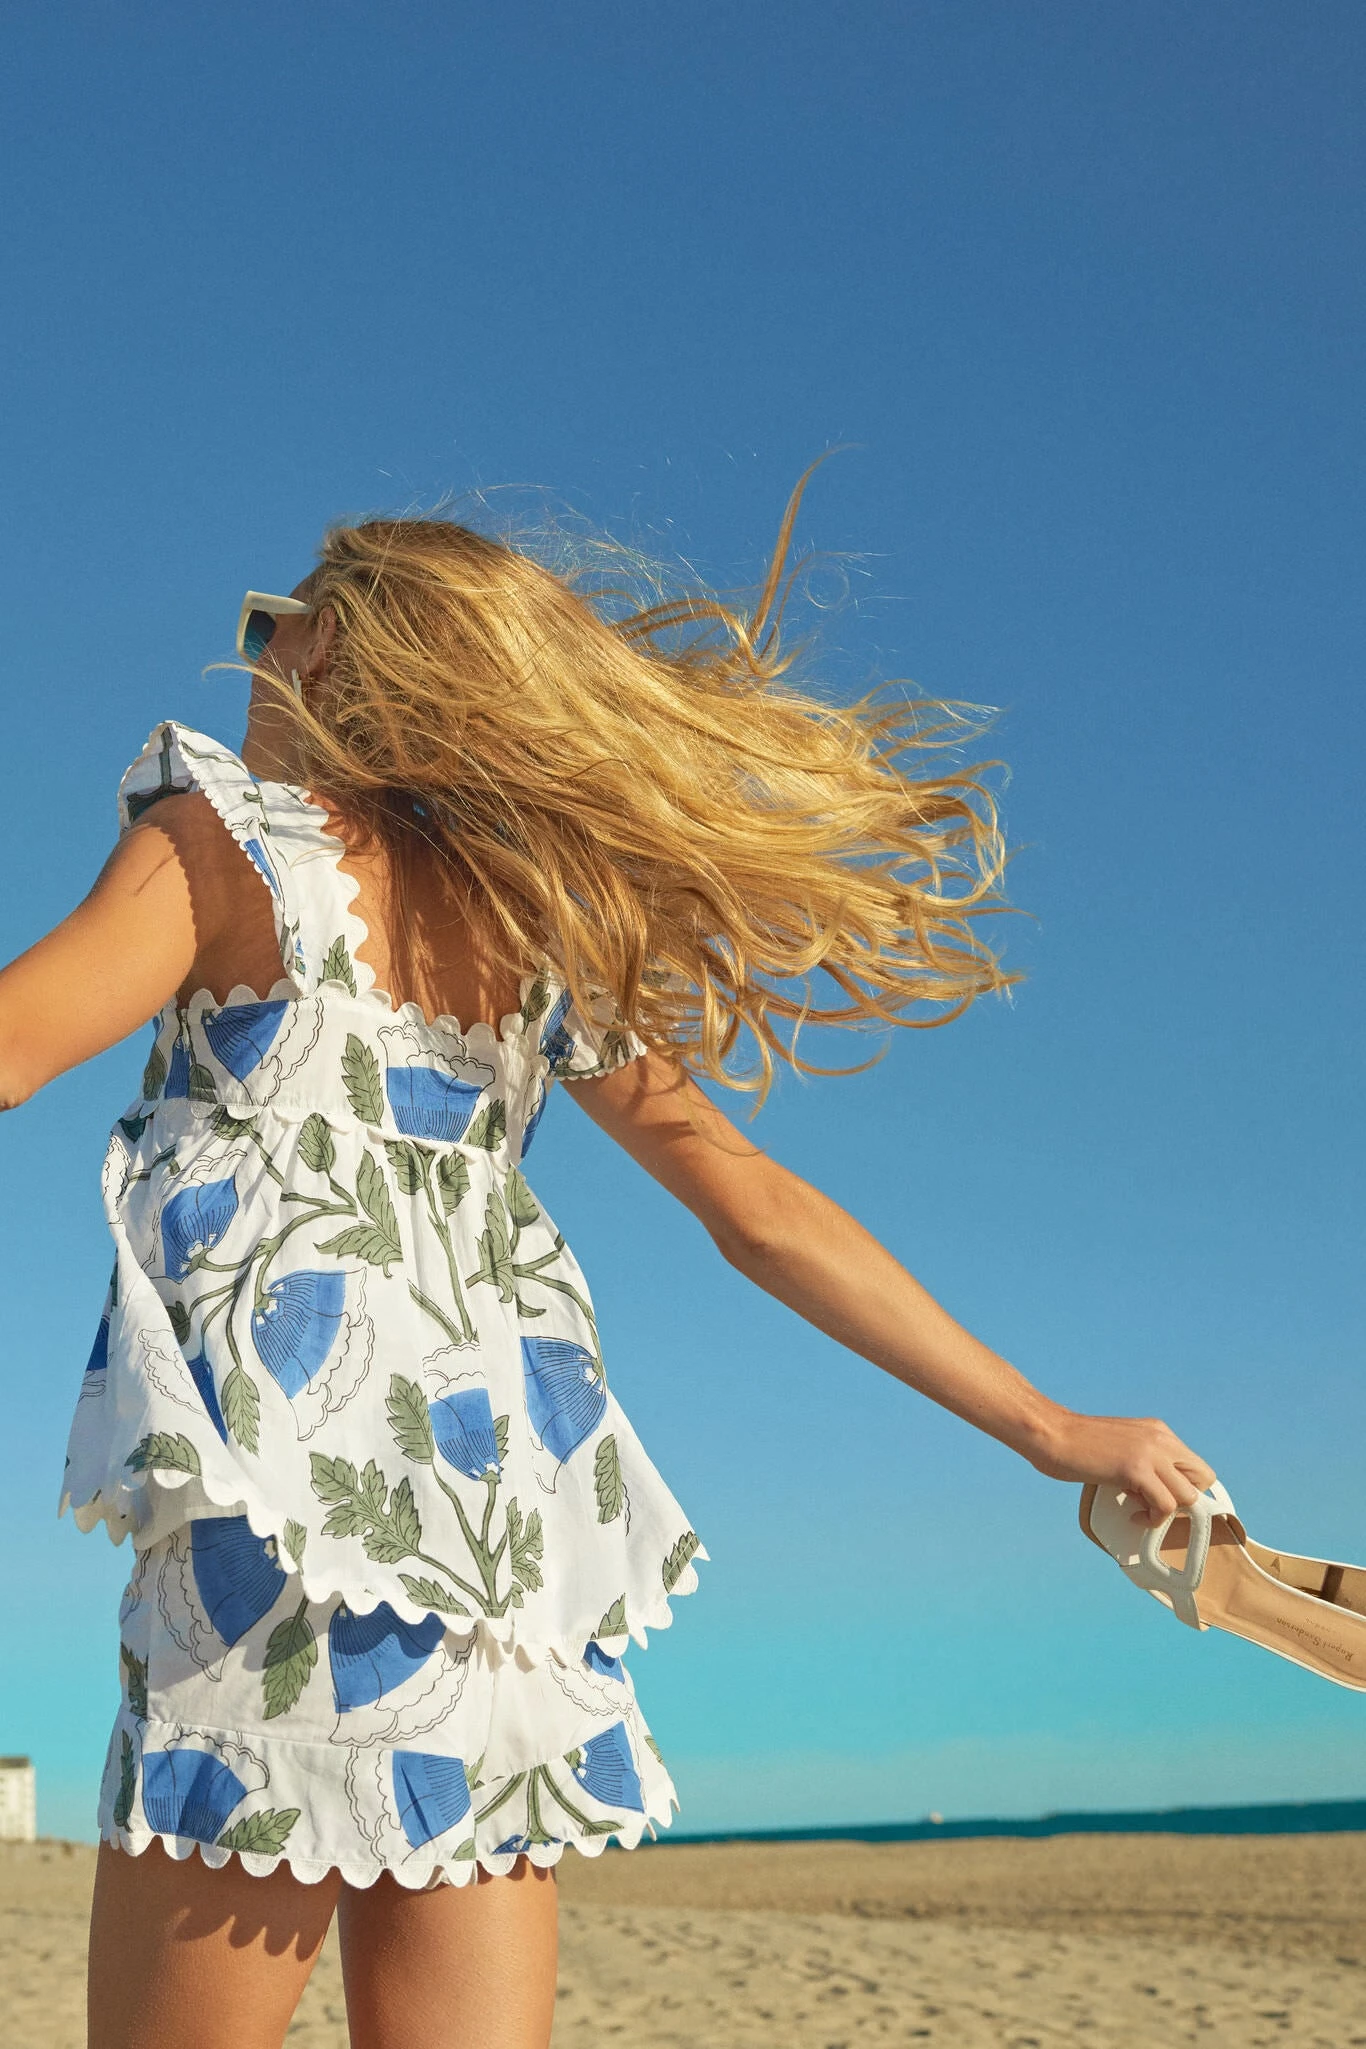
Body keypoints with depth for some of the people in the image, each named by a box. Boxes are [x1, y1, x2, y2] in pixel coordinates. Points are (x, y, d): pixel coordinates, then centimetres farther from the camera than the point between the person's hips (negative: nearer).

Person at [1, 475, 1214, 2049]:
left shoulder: (233, 834, 4)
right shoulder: (546, 947, 18)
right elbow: (763, 1212, 14)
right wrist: (1045, 1425, 18)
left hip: (291, 1520, -6)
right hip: (509, 1547, 6)